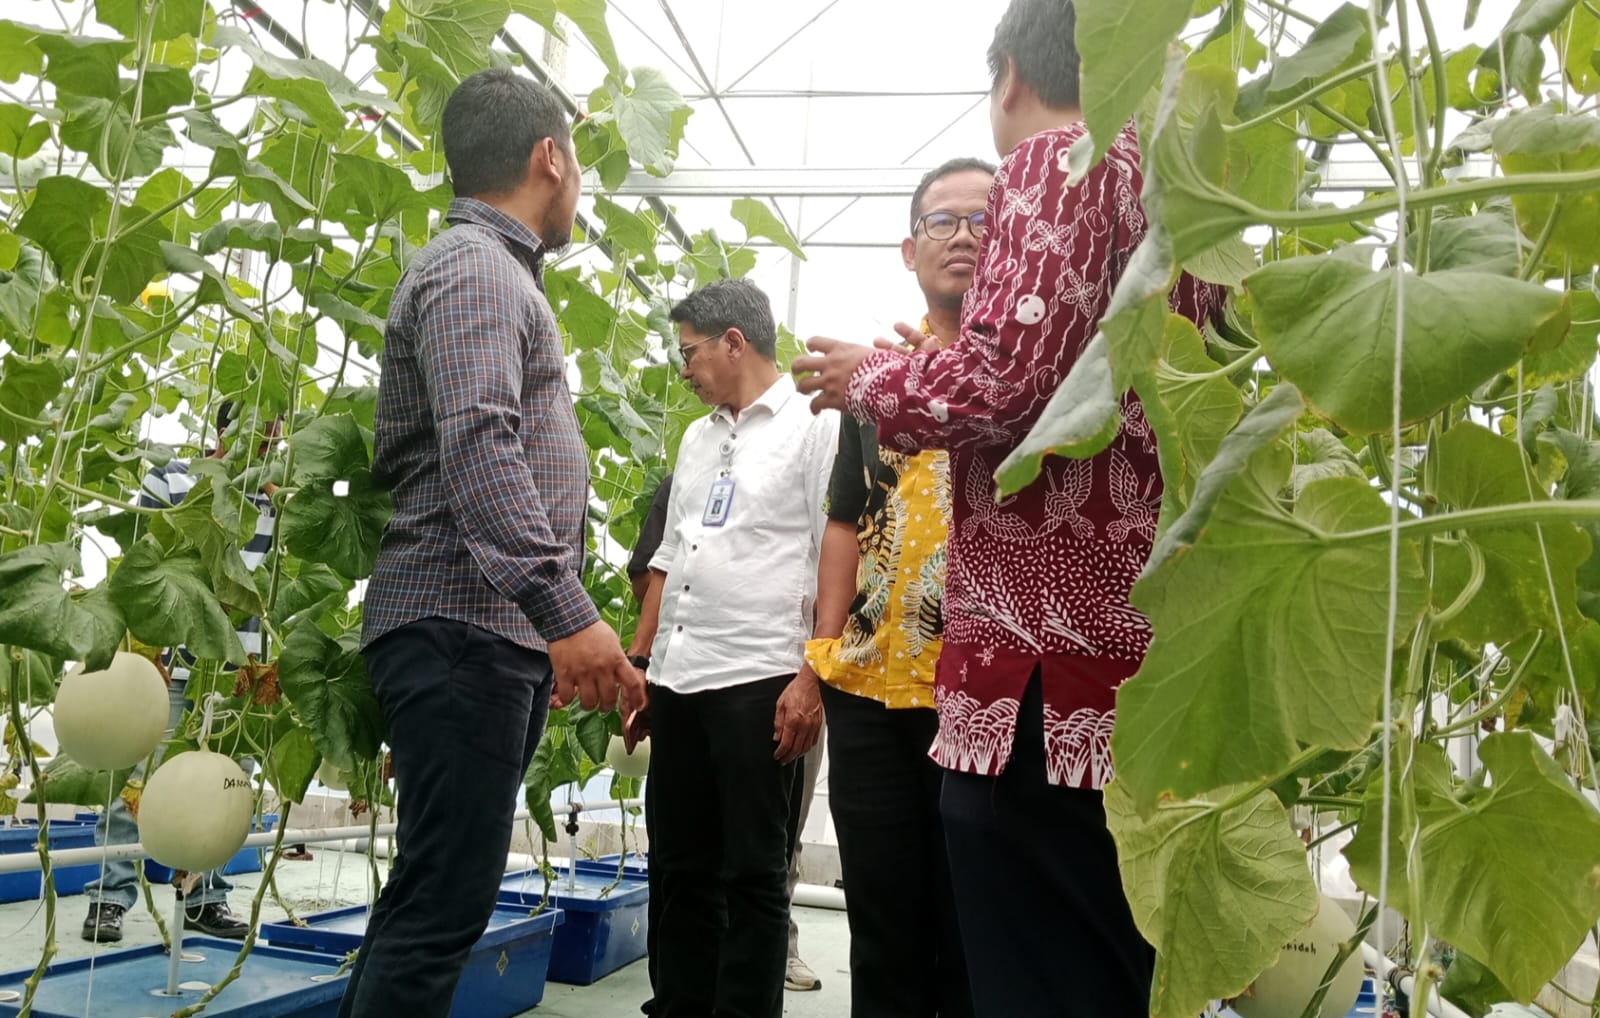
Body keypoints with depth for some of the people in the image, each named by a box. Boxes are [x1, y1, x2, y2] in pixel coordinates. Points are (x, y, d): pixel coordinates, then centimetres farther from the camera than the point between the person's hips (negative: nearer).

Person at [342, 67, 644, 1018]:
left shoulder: (496, 272, 24)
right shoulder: (473, 266, -8)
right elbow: (478, 446, -23)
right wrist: (567, 612, -30)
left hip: (497, 631, 10)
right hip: (463, 629, -10)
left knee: (438, 894, 13)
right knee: (445, 903, -9)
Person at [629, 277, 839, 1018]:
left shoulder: (817, 425, -2)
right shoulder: (697, 438, 19)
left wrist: (813, 677, -17)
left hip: (758, 680, -7)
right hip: (678, 680, 7)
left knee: (751, 873, 2)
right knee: (677, 867, 12)